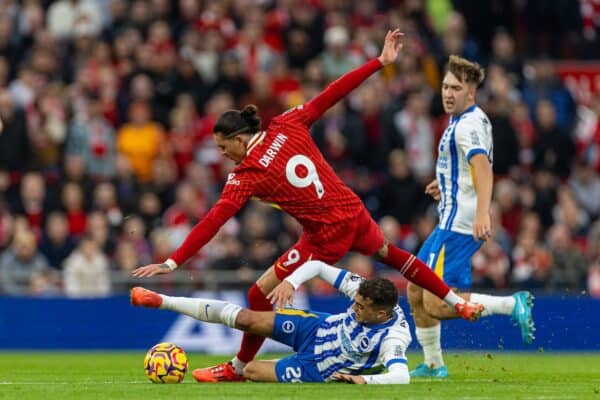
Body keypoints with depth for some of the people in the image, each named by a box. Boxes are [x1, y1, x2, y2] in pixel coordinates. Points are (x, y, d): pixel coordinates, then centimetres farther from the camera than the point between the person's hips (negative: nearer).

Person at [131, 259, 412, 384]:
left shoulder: (393, 340, -36)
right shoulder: (364, 291, -21)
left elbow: (401, 376, -51)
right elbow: (317, 266, -11)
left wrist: (364, 379, -60)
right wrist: (290, 282, -25)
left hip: (318, 369, -4)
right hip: (318, 327, 4)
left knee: (251, 371, -7)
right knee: (245, 318, -6)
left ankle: (232, 372, 33)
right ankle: (163, 301, 5)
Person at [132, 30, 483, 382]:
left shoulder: (246, 176, -14)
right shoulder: (288, 126, -3)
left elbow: (213, 223, -18)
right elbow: (332, 94, -3)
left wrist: (173, 263, -19)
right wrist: (380, 62, 2)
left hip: (326, 235, -6)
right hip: (354, 214, 6)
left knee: (260, 295, 5)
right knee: (391, 254, 35)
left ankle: (240, 366, 17)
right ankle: (458, 302, 45)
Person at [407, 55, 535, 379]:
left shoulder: (467, 125, -16)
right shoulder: (474, 120, 16)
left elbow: (483, 168, -33)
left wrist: (482, 213, -45)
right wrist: (445, 184, 26)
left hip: (459, 225, -10)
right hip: (451, 222, 10)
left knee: (436, 304, -17)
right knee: (416, 290, 17)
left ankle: (512, 305, -18)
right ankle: (433, 365, 24)